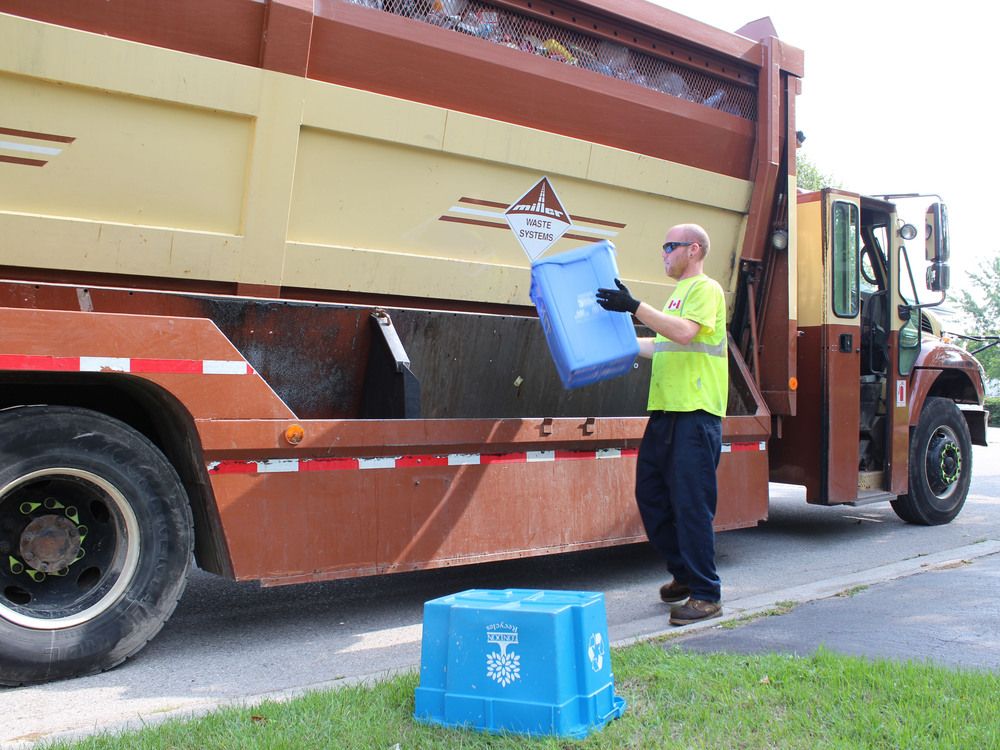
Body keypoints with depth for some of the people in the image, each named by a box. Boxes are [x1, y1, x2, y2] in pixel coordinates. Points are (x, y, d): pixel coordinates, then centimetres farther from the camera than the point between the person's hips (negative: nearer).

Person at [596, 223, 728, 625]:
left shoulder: (706, 289, -6)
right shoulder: (679, 293, 23)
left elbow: (685, 333, -23)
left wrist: (634, 306, -24)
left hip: (695, 412, -9)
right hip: (666, 410, 10)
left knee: (691, 502, -7)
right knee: (650, 493, 11)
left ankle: (706, 595, 2)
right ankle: (684, 573, 25)